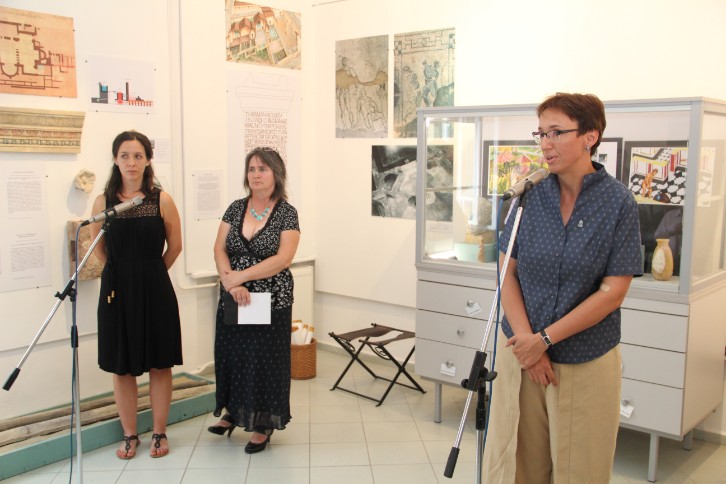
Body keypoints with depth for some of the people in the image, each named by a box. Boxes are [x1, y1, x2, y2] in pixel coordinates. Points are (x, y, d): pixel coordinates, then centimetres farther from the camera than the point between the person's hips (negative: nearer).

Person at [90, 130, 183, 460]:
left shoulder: (161, 200, -5)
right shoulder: (104, 201, -1)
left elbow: (175, 246, 5)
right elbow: (99, 249, 10)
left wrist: (150, 273, 11)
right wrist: (124, 273, 12)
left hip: (155, 290, -1)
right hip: (117, 291, 1)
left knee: (159, 365, 8)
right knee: (122, 367, 9)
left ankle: (159, 433, 24)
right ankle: (130, 435, 26)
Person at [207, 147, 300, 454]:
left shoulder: (287, 213, -7)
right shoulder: (235, 209, 5)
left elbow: (283, 258, -17)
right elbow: (220, 249, 0)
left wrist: (241, 276, -20)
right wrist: (230, 283, -16)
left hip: (270, 301, -4)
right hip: (233, 300, 4)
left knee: (264, 358, 4)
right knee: (231, 354, 12)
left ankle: (264, 424, 21)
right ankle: (234, 412, 33)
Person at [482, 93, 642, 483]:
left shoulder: (618, 203, -9)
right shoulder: (531, 196, -1)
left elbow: (612, 291, -11)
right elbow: (508, 273, 0)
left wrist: (545, 339, -15)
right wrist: (526, 341, -11)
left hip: (586, 362, -2)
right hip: (520, 352, 2)